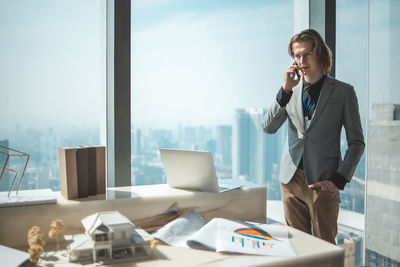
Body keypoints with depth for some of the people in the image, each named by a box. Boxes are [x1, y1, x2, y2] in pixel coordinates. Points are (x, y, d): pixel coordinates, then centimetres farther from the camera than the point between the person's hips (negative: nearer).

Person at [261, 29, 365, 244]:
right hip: (291, 179, 3)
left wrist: (339, 180, -8)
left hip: (323, 182, -3)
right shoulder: (291, 91, 7)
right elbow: (268, 127, -4)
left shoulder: (343, 92, -1)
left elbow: (356, 142, 1)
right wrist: (285, 90, -12)